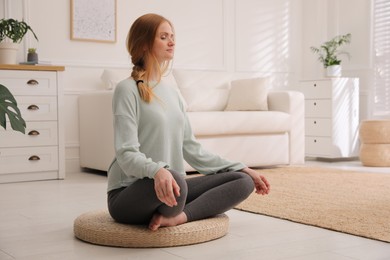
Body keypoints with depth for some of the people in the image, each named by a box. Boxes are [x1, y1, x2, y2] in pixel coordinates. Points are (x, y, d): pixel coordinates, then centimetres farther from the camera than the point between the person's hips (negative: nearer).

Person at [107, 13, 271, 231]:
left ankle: (179, 216, -21)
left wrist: (242, 169, 10)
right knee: (174, 180, -40)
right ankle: (172, 213, -7)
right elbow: (127, 154, -17)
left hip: (175, 187, 8)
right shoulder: (128, 89, -8)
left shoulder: (172, 92, 14)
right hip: (129, 194, -7)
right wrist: (157, 170, -39)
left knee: (243, 181, -5)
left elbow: (191, 149, 14)